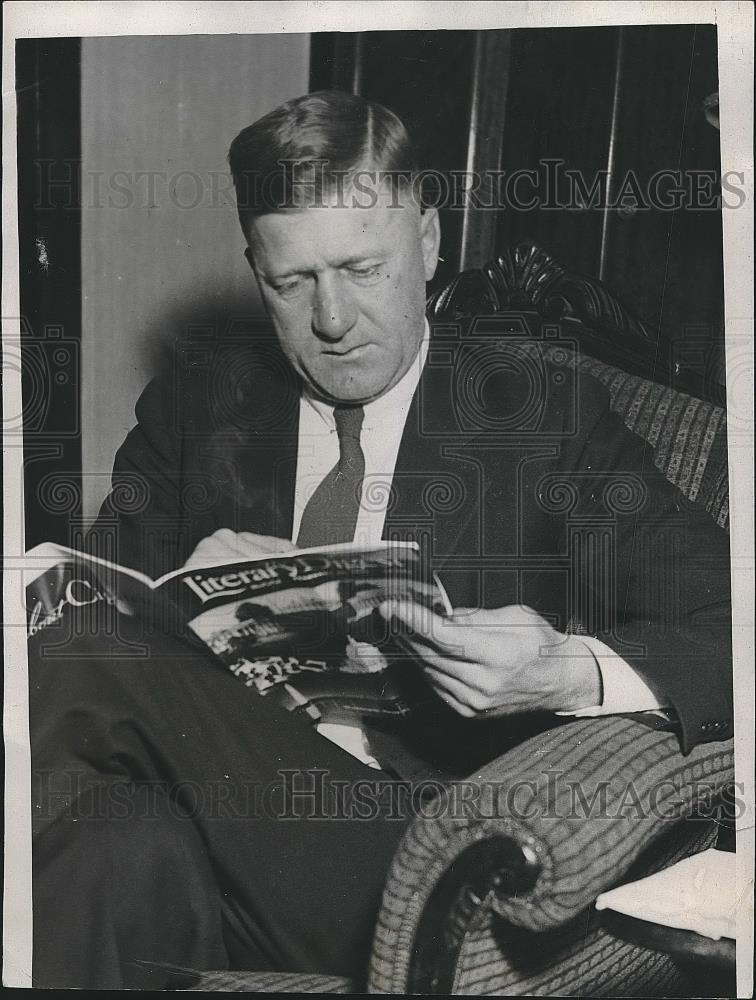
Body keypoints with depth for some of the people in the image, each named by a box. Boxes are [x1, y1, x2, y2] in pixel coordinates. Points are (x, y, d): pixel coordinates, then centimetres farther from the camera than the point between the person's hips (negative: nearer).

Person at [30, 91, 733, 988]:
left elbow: (723, 626, -1)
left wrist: (570, 673, -22)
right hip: (213, 797, 2)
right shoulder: (191, 413, 12)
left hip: (414, 842, -1)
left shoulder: (547, 417, 3)